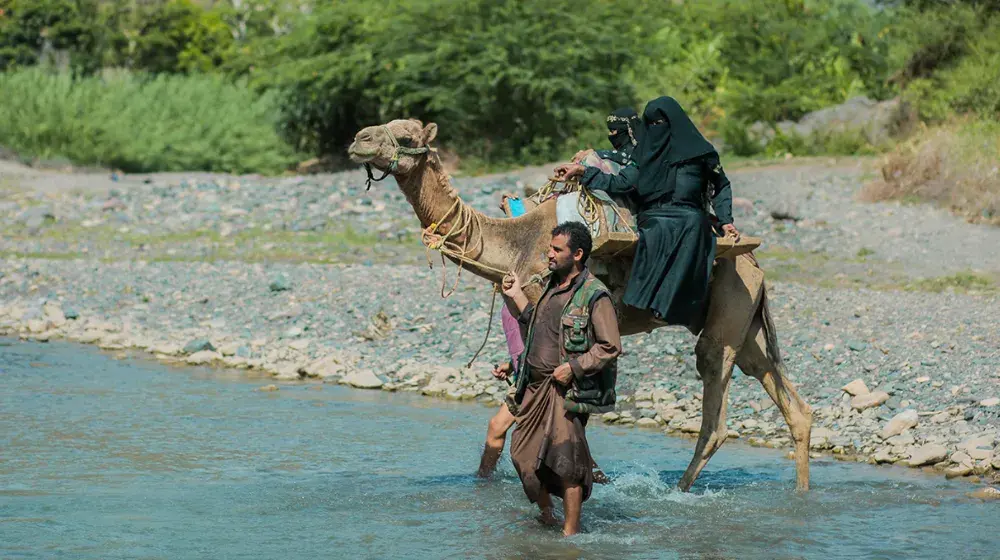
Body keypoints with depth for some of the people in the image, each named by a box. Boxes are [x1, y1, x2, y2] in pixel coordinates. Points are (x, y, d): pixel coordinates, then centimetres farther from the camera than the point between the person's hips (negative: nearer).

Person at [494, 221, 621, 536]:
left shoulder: (594, 295, -12)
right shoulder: (552, 287, 13)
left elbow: (611, 347, -13)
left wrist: (574, 367, -19)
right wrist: (517, 296, 21)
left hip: (567, 390, -8)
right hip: (535, 386, 8)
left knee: (565, 463, -7)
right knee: (523, 453, 11)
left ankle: (570, 533, 1)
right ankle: (545, 515, 31)